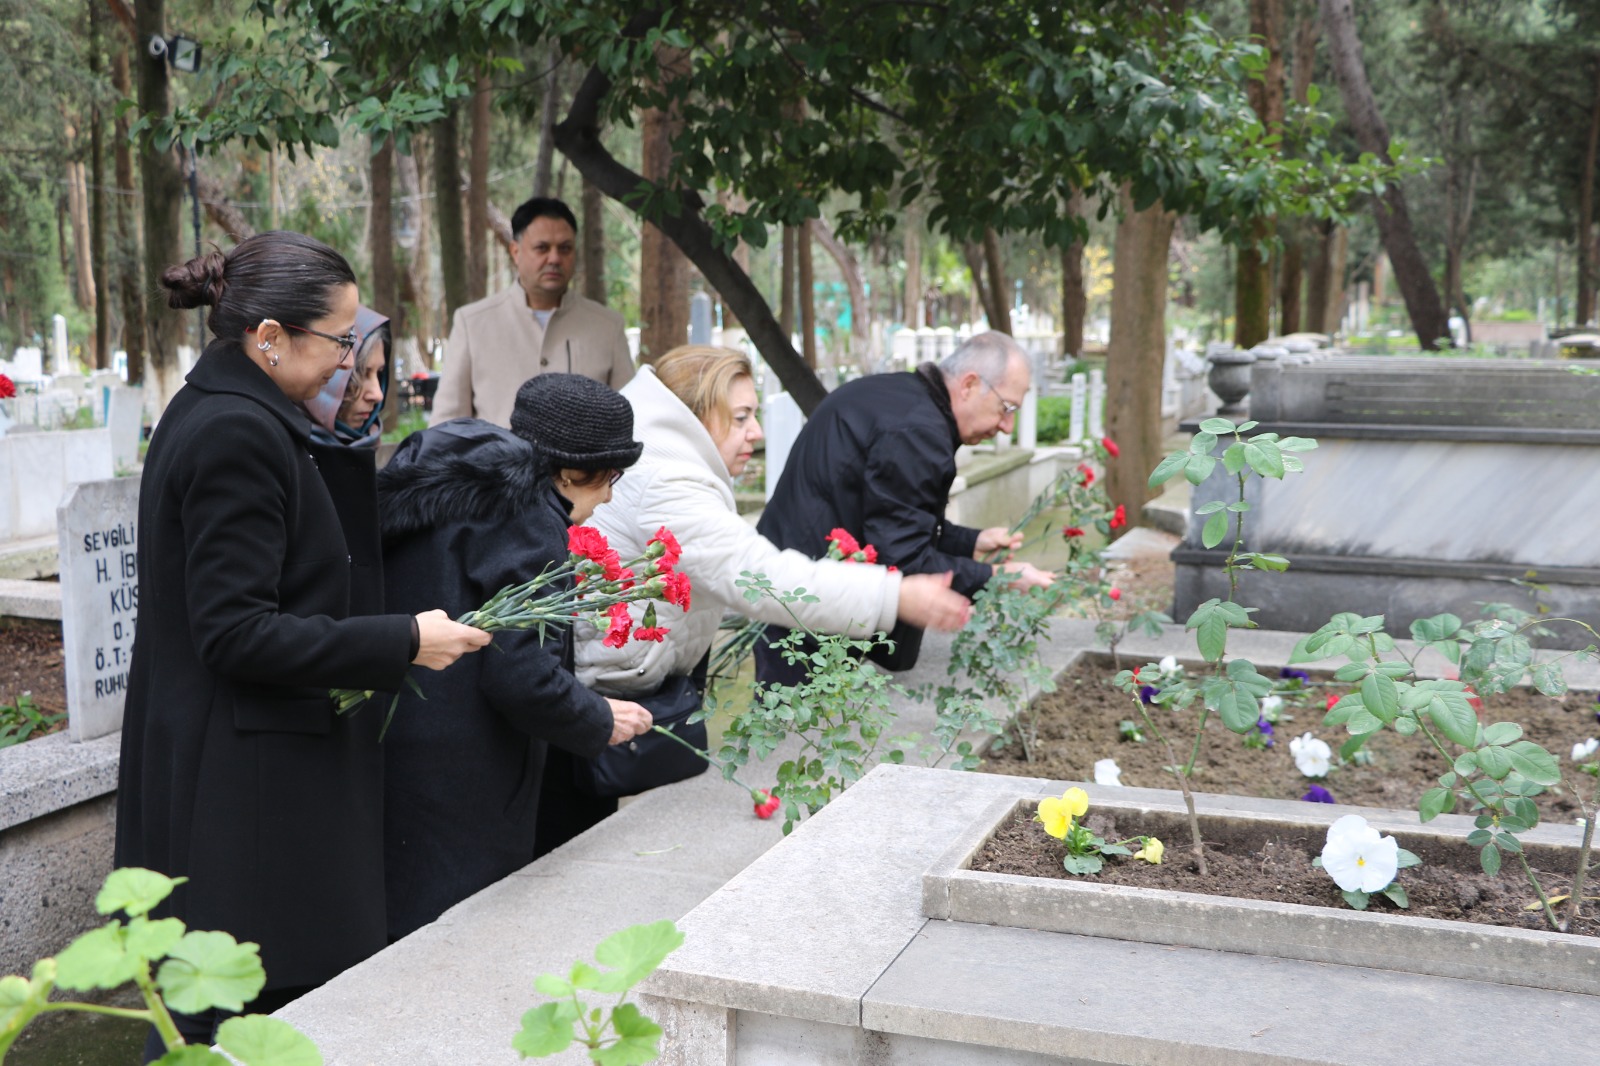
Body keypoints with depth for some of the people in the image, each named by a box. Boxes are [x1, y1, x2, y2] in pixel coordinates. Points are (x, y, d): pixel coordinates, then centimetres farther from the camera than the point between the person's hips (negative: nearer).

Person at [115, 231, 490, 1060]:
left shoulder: (211, 411, 12)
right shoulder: (239, 433, -19)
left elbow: (346, 550, 16)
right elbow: (237, 634, -22)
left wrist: (347, 441, 6)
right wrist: (403, 643, -19)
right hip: (247, 785, -10)